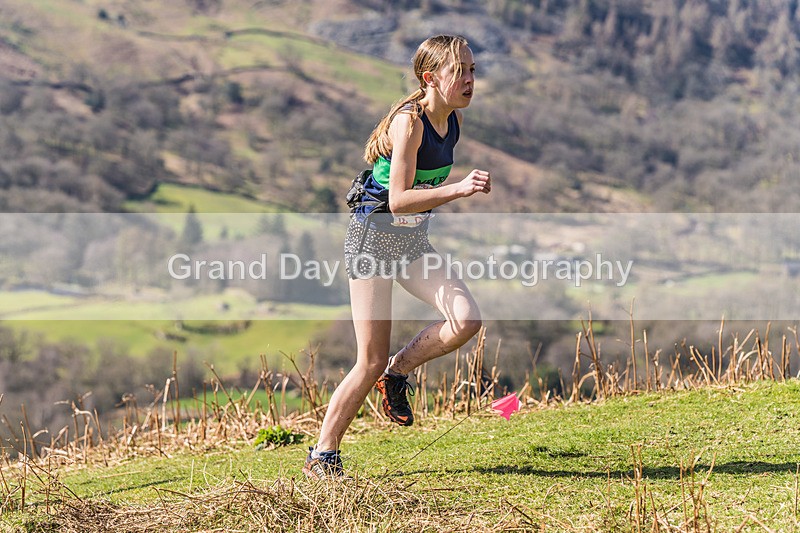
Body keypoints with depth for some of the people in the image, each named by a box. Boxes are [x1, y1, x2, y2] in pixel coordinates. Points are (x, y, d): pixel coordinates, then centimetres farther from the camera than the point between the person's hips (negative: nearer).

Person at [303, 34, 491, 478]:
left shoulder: (453, 120, 3)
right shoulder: (408, 121, -21)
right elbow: (398, 199, -29)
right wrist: (458, 189, -37)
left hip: (413, 241, 7)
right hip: (374, 237, -7)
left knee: (466, 320, -16)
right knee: (370, 362, -6)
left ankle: (396, 373, 9)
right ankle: (321, 456, 10)